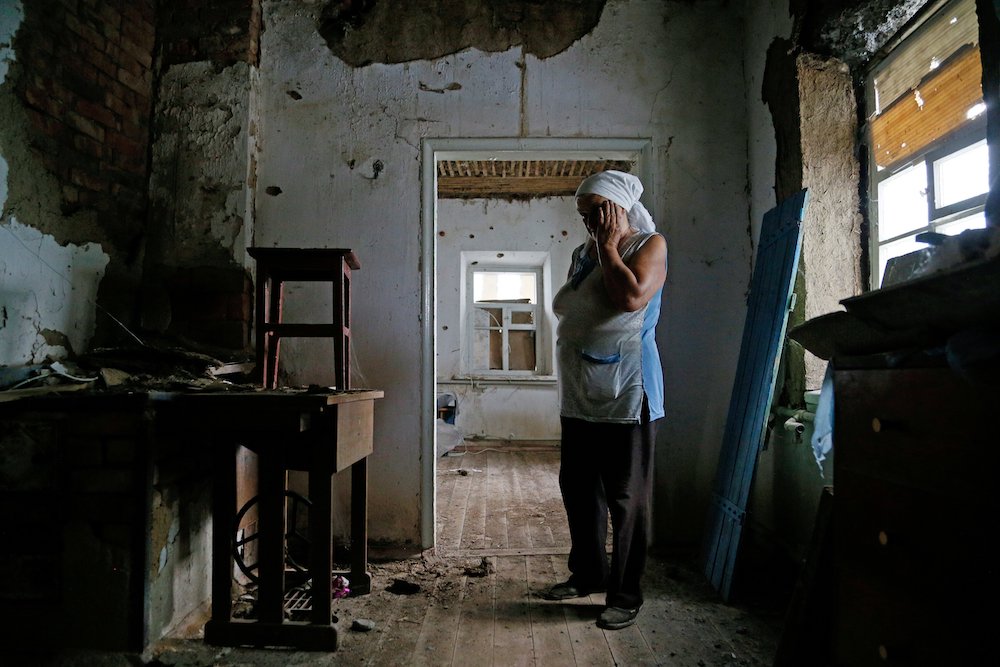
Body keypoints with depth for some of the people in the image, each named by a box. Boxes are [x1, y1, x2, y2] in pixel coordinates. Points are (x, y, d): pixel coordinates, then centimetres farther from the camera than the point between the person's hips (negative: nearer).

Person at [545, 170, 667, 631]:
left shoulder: (649, 244, -4)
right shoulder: (583, 254, 15)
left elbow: (631, 297, -22)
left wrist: (609, 246, -12)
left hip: (626, 394, -7)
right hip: (579, 396, 8)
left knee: (625, 498, 2)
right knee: (578, 488, 15)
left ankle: (625, 596, 16)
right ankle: (588, 574, 34)